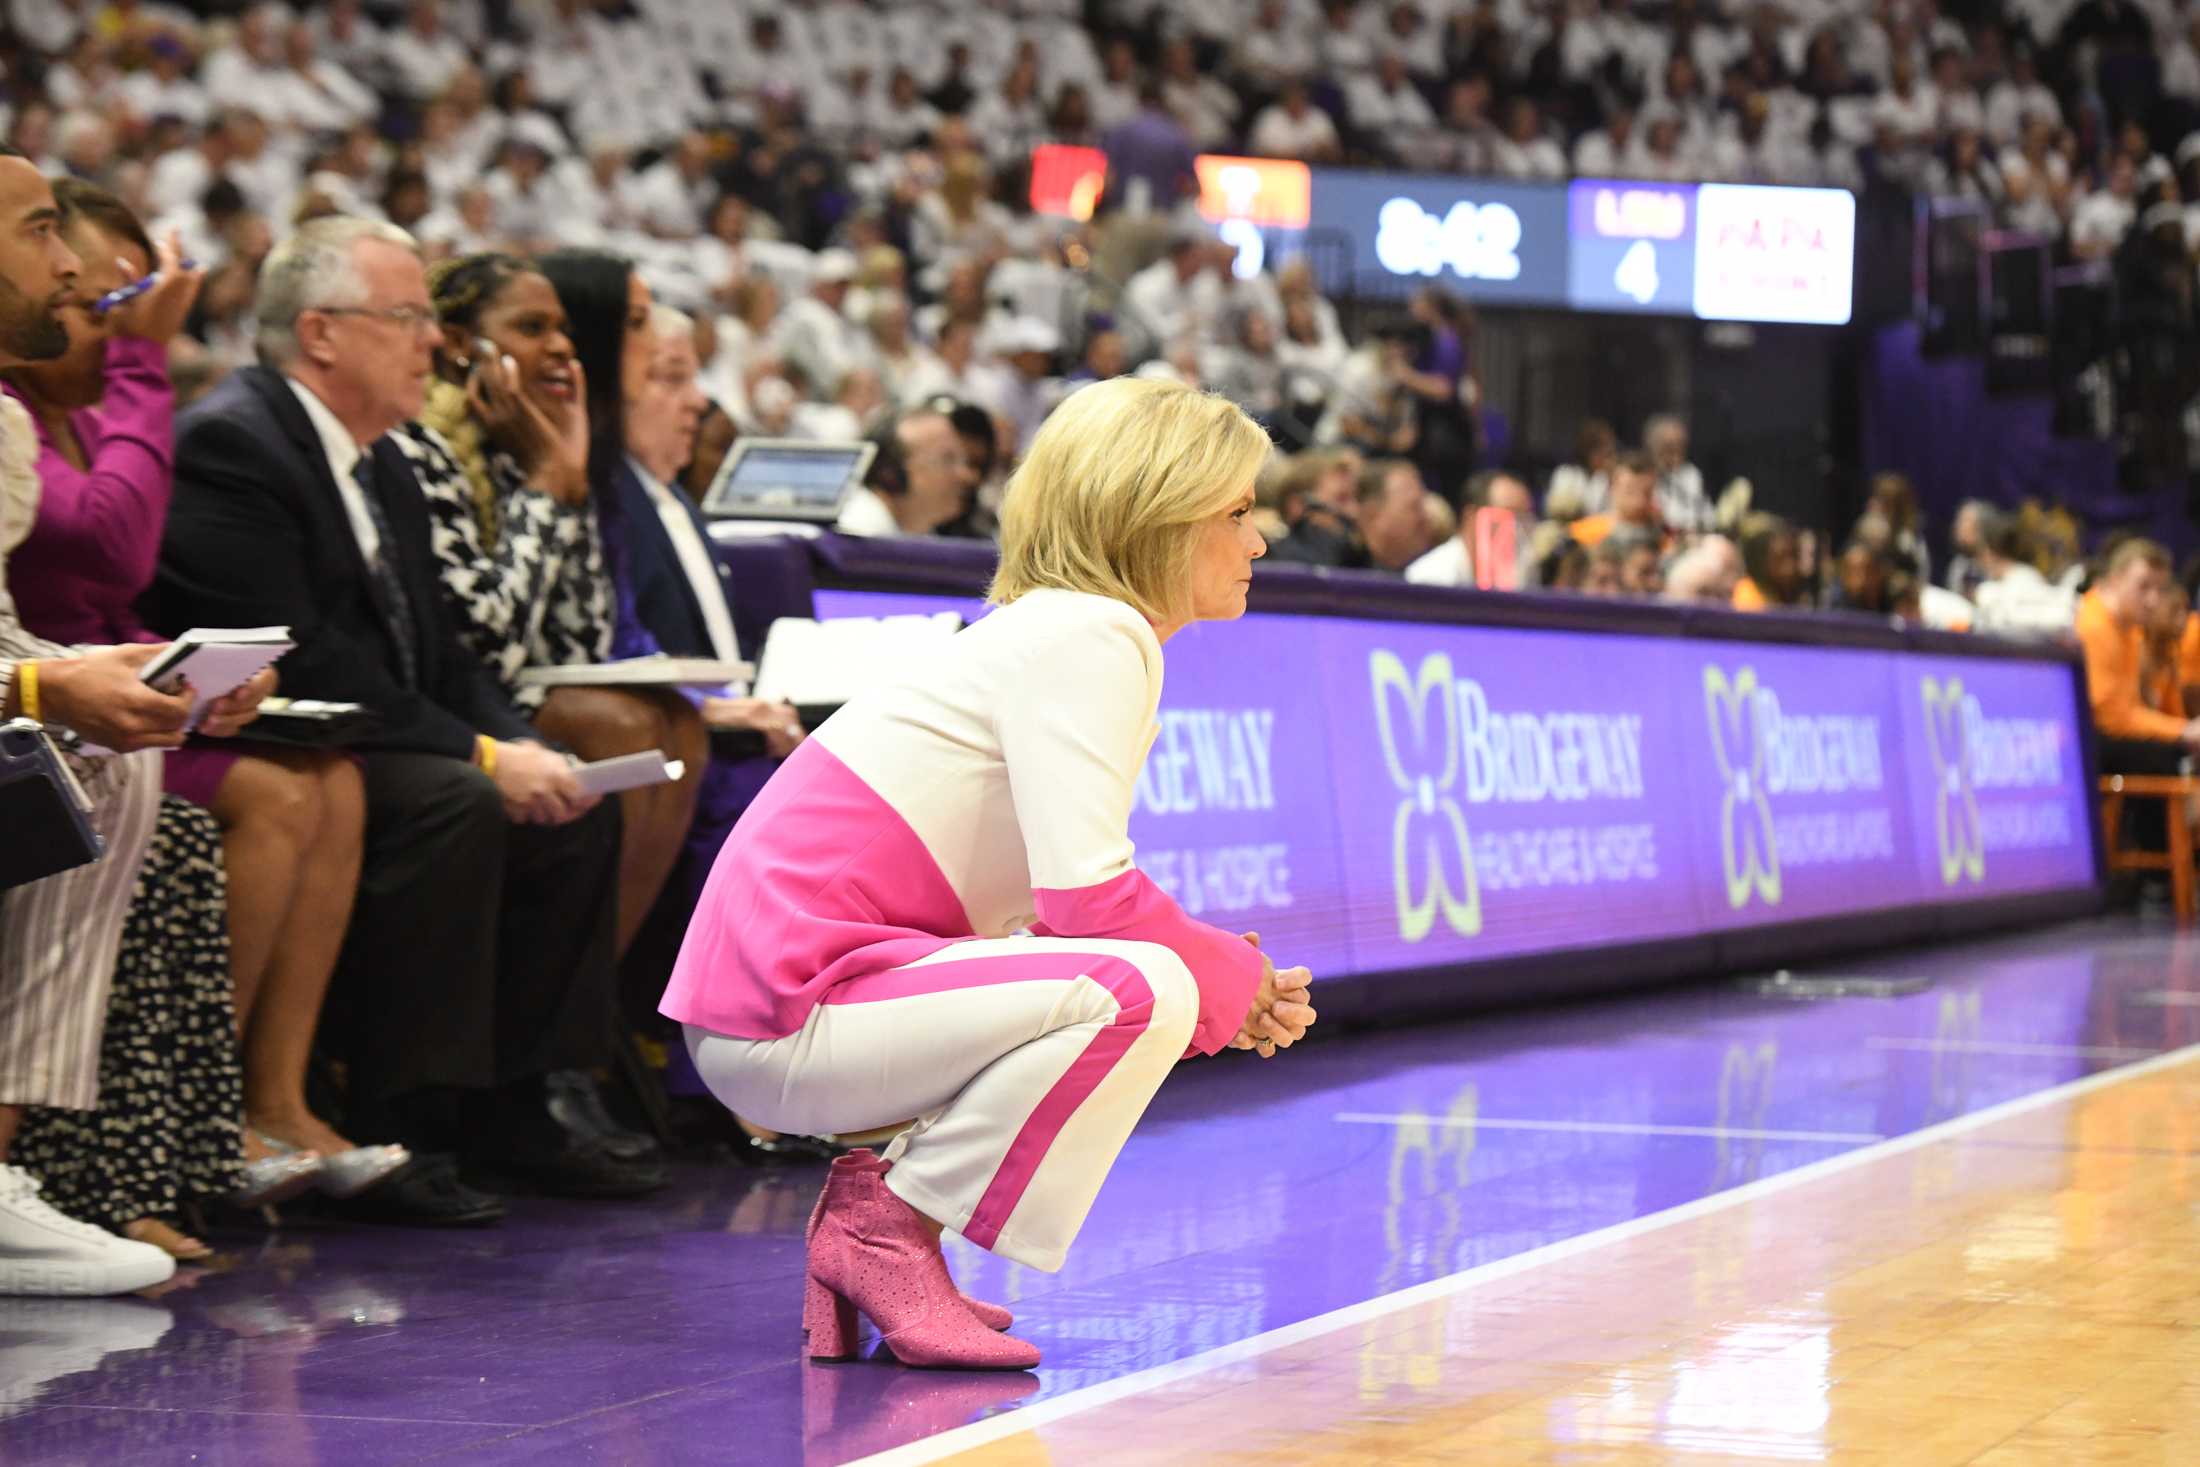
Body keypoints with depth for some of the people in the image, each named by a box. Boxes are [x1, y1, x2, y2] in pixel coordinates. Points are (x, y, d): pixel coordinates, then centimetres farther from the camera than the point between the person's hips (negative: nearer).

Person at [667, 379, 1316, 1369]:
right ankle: (888, 1230, -11)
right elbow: (1084, 896, -23)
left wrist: (1224, 976, 2)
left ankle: (875, 1203, 12)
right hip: (789, 1021, -10)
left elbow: (1052, 904, 16)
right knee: (1139, 990, -23)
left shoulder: (1056, 630, 18)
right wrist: (1231, 979, -6)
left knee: (1159, 982, 20)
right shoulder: (1091, 635, -13)